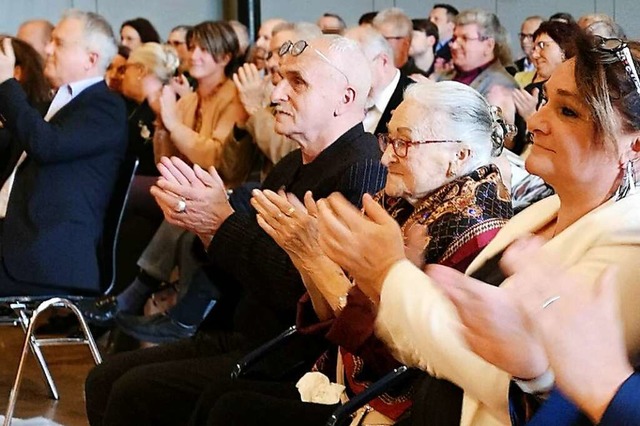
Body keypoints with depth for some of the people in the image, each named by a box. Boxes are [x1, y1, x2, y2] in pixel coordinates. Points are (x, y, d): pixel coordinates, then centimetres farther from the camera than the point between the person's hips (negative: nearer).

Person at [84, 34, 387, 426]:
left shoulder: (362, 172, -15)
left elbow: (301, 288, -23)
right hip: (240, 340, 10)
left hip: (290, 360, -10)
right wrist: (204, 226, -2)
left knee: (134, 391, -18)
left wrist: (223, 222, -17)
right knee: (104, 381, 3)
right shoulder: (291, 167, 16)